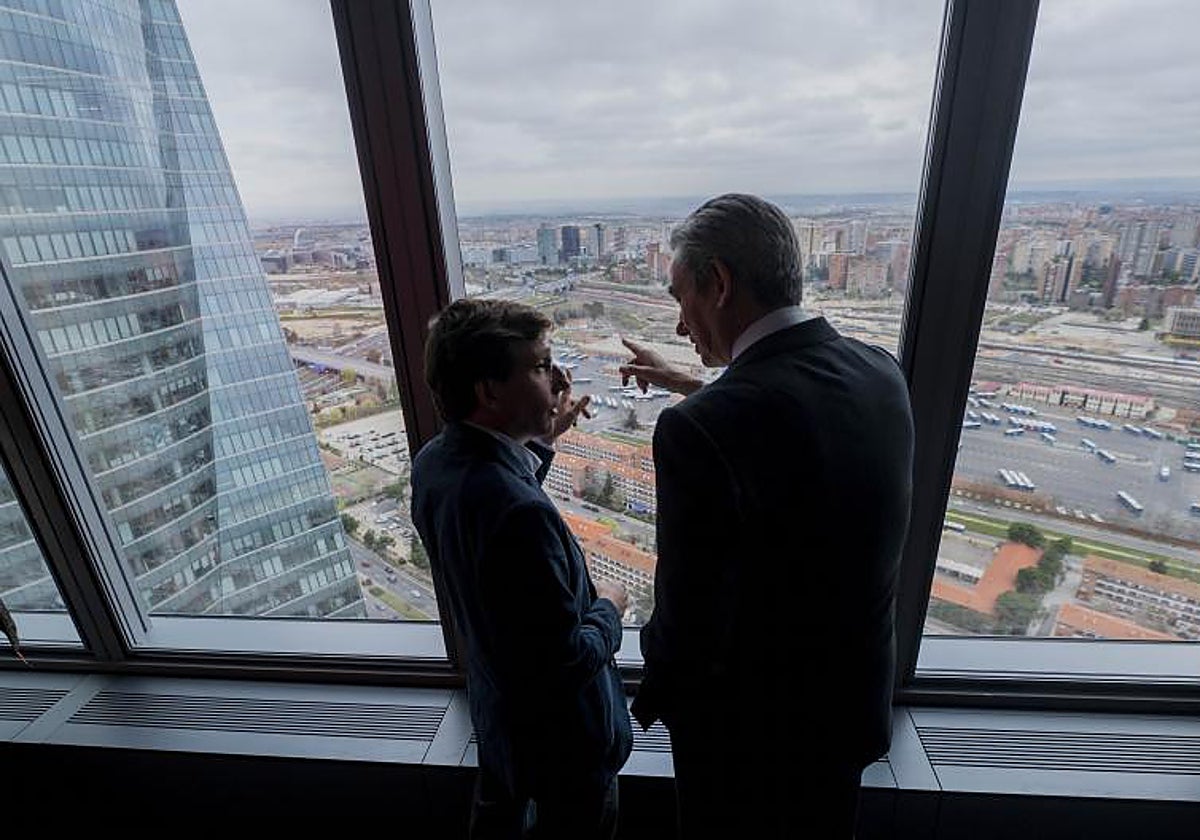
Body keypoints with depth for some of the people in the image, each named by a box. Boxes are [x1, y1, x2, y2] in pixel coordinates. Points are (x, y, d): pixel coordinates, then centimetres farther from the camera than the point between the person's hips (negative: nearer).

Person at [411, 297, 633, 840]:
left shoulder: (433, 461, -14)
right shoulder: (520, 513, -42)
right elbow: (566, 661, -33)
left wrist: (538, 442, 0)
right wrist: (607, 609, -14)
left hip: (494, 704, 8)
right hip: (560, 734, -7)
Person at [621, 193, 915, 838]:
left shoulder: (699, 428, -35)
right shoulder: (881, 372, -11)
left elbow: (689, 623, -27)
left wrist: (650, 700, -6)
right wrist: (687, 386, 17)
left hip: (745, 726, -5)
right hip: (853, 700, 6)